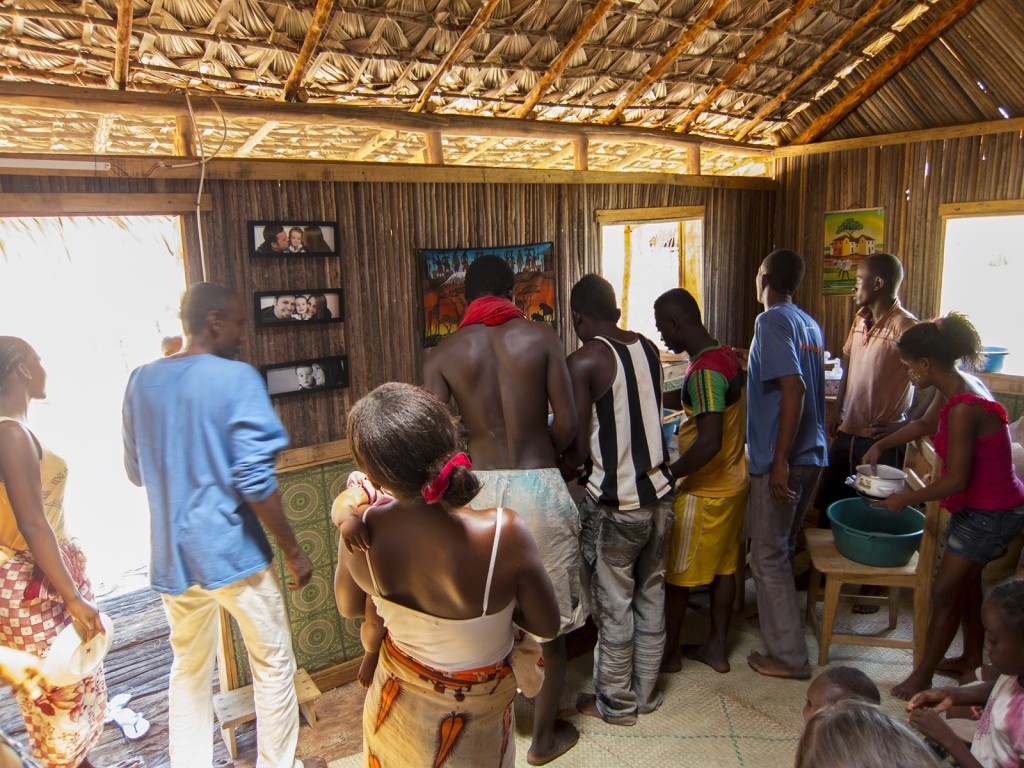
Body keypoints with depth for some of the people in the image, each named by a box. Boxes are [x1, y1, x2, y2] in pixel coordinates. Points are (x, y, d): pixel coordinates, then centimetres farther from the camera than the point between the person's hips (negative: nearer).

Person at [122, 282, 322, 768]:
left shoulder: (142, 381, 3)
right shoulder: (237, 378, -16)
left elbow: (136, 472, 13)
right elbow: (254, 481, -20)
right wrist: (293, 551, -11)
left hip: (172, 557, 6)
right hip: (233, 551, -5)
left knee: (189, 672, 23)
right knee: (273, 665, 15)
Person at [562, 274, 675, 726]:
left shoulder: (582, 361, -16)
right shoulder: (649, 349, 3)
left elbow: (578, 449, -16)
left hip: (614, 506, -7)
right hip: (658, 494, 7)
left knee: (614, 609, 10)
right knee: (651, 598, 19)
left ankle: (616, 703, 28)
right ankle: (647, 693, 36)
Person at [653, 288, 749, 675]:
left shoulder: (704, 370, -25)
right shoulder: (728, 356, 5)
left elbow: (709, 443, -31)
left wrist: (666, 475, -21)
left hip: (704, 491, -9)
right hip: (734, 480, 9)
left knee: (676, 573, 7)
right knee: (723, 567, 18)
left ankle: (668, 652, 23)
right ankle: (717, 648, 32)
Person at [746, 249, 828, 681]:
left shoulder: (772, 321, -14)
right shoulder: (810, 324, 12)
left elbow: (793, 387, -25)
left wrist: (779, 460, -24)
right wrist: (753, 363, 30)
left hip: (781, 457, -9)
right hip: (811, 453, 9)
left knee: (768, 557, 2)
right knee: (782, 549, 23)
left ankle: (789, 657, 11)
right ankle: (783, 620, 39)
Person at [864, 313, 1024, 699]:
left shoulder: (963, 408, -31)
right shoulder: (953, 387, -2)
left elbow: (955, 481, -28)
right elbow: (925, 424, 19)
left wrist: (905, 499, -15)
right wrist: (881, 444, 12)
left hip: (990, 514, -10)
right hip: (980, 506, 10)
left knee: (944, 592, 1)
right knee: (965, 581, 24)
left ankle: (923, 674, 17)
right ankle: (973, 657, 43)